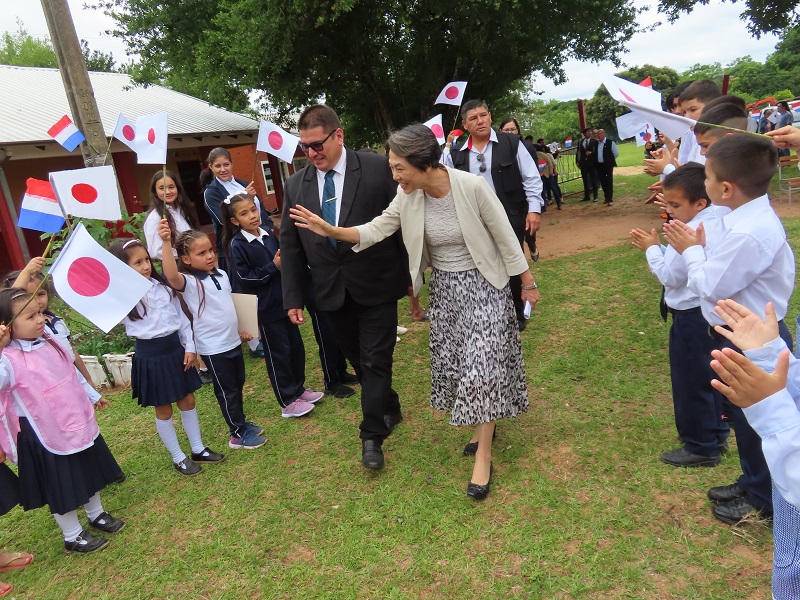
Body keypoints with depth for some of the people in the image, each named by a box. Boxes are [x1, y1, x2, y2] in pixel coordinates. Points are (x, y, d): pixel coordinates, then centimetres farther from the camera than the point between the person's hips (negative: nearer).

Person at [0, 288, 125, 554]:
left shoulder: (49, 343, -2)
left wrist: (93, 395, 24)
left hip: (79, 421, 7)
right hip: (46, 432, -7)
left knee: (89, 471, 23)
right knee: (61, 486, 11)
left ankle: (97, 515, 47)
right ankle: (73, 537, 32)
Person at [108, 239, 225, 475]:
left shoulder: (163, 286, 2)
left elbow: (181, 317, 7)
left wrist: (189, 346, 3)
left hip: (176, 349, 5)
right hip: (150, 355, -5)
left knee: (188, 401, 15)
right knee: (163, 410, 10)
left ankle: (198, 449, 31)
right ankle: (178, 458, 26)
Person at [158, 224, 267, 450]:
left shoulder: (221, 275, 4)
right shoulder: (188, 282, -17)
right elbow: (171, 275, -41)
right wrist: (166, 242, -51)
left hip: (233, 341, 7)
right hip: (213, 347, -7)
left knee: (238, 385, 20)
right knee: (227, 391, 5)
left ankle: (242, 423, 38)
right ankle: (238, 435, 19)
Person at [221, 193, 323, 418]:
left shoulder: (270, 236, 6)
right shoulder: (237, 246, -11)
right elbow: (244, 278, -16)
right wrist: (274, 267, -18)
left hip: (284, 301, 6)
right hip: (265, 308, -6)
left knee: (296, 347, 14)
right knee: (278, 353, 4)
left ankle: (298, 389, 32)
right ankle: (288, 402, 16)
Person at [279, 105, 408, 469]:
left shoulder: (377, 168, -7)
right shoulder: (295, 186, 3)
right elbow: (289, 246, 6)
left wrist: (412, 276, -2)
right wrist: (293, 298, 4)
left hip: (376, 286, -4)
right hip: (332, 292, 4)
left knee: (375, 360, 1)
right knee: (357, 359, 15)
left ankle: (372, 436, 15)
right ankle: (389, 409, 38)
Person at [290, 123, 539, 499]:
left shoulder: (472, 186, -22)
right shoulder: (408, 197, -9)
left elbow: (505, 238, -13)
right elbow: (377, 230, -1)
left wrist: (528, 283, -5)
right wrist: (331, 231, -15)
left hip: (482, 284, -5)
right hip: (443, 288, 5)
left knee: (481, 365, -6)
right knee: (452, 364, 12)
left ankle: (483, 456, 7)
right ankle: (485, 420, 37)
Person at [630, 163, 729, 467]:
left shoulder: (691, 234, -27)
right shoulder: (719, 221, 3)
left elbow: (669, 276, -18)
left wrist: (652, 249, -7)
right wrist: (660, 248, -1)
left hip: (692, 317, -10)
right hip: (712, 311, 10)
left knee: (690, 381, 6)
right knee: (708, 376, 23)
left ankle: (701, 447, 22)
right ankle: (714, 433, 39)